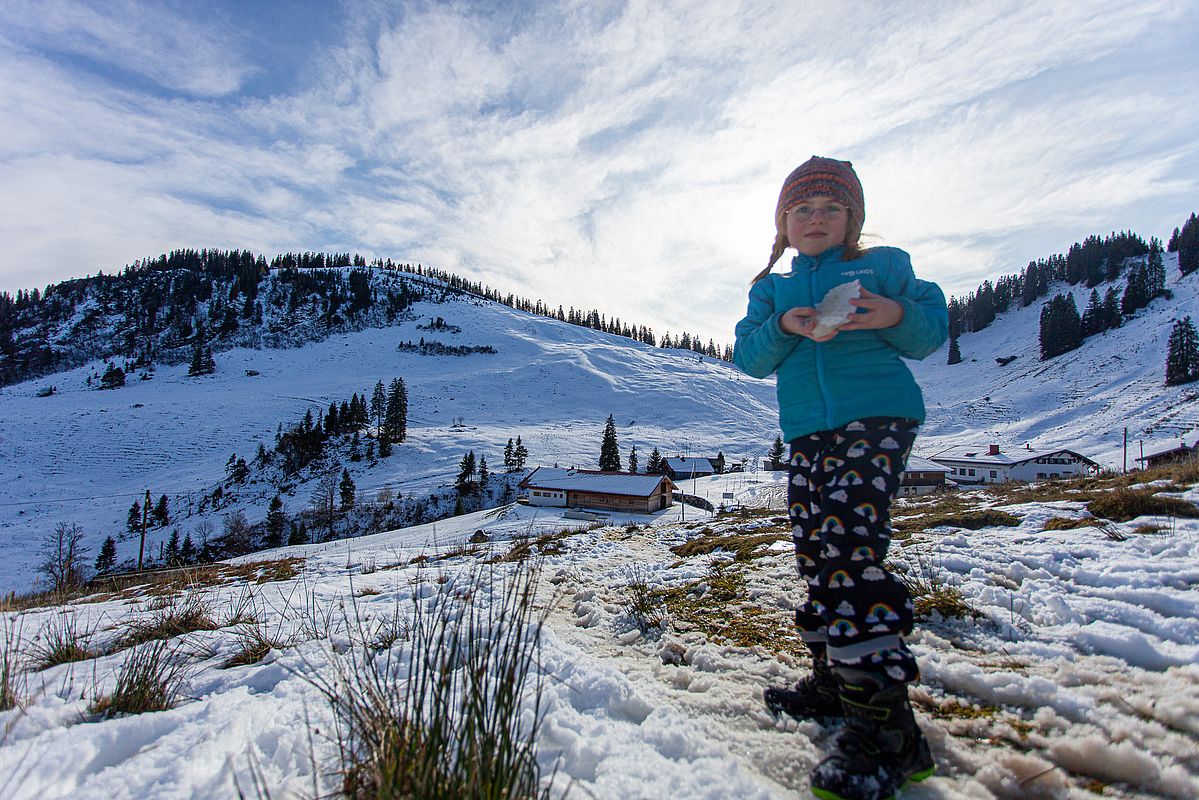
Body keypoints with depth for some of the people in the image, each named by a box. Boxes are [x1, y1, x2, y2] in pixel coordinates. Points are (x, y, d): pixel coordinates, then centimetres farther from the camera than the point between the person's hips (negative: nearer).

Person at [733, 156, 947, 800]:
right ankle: (833, 680, 26)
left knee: (846, 541, -21)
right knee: (814, 552, 8)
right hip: (809, 433, 5)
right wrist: (785, 327, -12)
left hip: (878, 415, -5)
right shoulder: (771, 289, 20)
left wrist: (896, 316, -14)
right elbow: (749, 357, 8)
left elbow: (932, 330, 7)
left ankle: (887, 725, -16)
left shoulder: (883, 266, 11)